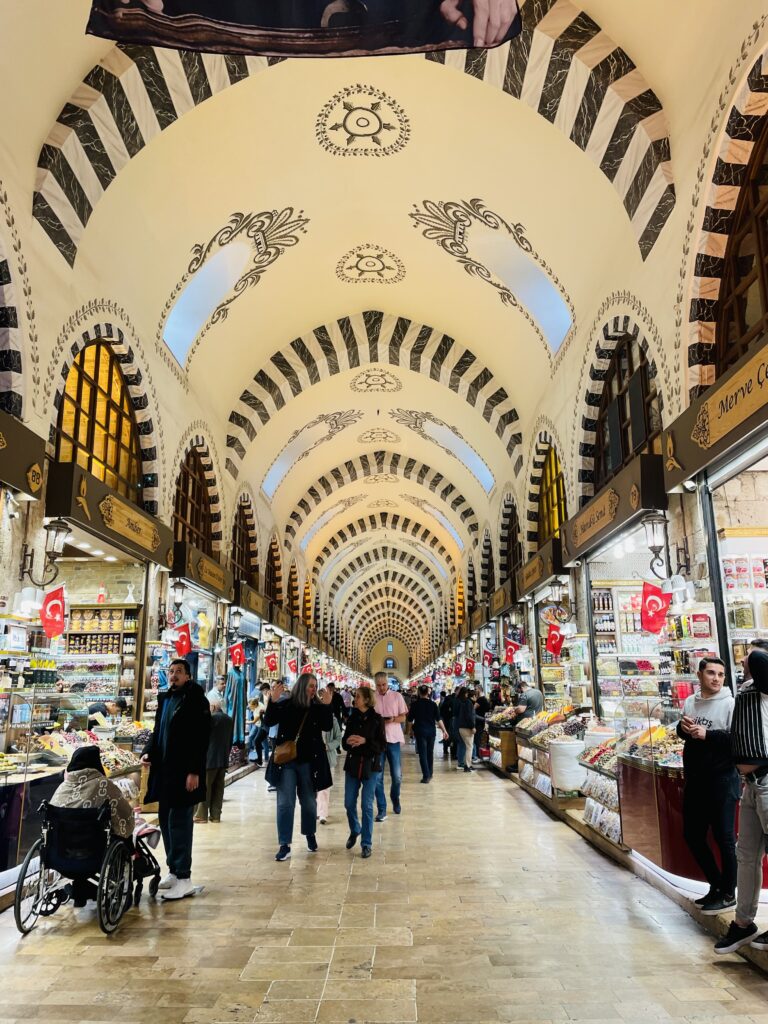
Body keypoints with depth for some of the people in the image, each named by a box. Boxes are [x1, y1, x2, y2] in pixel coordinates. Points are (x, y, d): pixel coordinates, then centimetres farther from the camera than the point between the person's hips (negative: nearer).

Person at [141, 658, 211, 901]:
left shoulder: (195, 699, -9)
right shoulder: (164, 699, 14)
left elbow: (201, 738, -14)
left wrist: (194, 771, -19)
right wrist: (148, 752, 3)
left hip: (184, 774, -8)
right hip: (164, 771, 8)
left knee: (179, 824, -5)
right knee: (166, 822, 13)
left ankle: (184, 879, 3)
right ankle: (173, 871, 25)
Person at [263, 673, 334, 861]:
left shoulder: (318, 707, 0)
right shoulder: (286, 704, -4)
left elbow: (328, 727, -12)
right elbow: (268, 722, -12)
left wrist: (327, 705, -24)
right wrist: (273, 701, -26)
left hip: (309, 762, 2)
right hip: (286, 761, -1)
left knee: (309, 801, 14)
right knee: (285, 803, -1)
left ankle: (310, 835, 35)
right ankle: (285, 845, 5)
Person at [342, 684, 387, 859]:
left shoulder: (377, 719, -7)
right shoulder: (352, 718, 4)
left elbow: (382, 746, -9)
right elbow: (344, 743, 7)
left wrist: (365, 741, -22)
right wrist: (348, 741, -16)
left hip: (371, 766, -4)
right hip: (352, 765, 4)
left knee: (367, 805, 0)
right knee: (349, 803, 8)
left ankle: (367, 843, 12)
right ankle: (354, 831, 35)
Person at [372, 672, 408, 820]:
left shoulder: (397, 696, 1)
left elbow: (403, 718, 3)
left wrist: (392, 719, -18)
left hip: (393, 739, 0)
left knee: (397, 775, 7)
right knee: (378, 776, 0)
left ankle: (395, 800, 35)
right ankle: (381, 810, 8)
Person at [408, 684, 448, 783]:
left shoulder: (415, 704, -6)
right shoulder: (433, 704, -2)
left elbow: (410, 719, -1)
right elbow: (438, 719, -5)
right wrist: (444, 731, -1)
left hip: (420, 731, -2)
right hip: (431, 731, 3)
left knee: (422, 753, -1)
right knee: (430, 752, 17)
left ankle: (426, 776, -9)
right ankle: (430, 774, 25)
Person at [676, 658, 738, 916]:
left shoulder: (730, 704, -11)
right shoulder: (689, 702, 9)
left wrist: (707, 735, -23)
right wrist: (682, 727, -1)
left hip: (722, 781, -7)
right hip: (694, 780, 7)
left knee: (724, 838, 3)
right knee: (692, 835, 14)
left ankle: (728, 895, 20)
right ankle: (716, 884, 32)